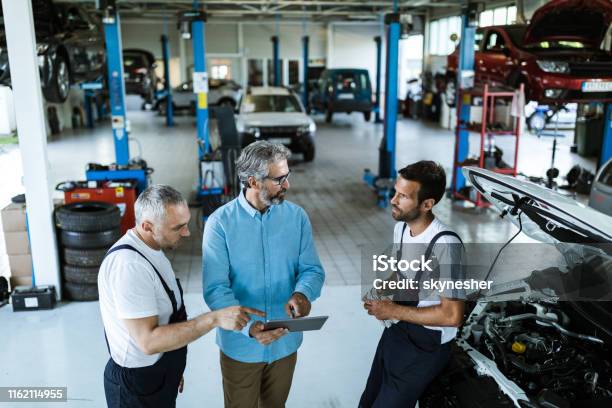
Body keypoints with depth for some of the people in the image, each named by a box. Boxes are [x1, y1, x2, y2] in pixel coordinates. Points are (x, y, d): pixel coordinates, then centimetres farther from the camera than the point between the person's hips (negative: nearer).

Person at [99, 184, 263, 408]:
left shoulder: (152, 248, 1)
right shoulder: (128, 265, -29)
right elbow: (148, 341, -30)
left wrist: (172, 369, 16)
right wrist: (214, 319, -32)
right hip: (138, 384, -8)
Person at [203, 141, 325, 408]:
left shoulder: (296, 216, -6)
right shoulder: (220, 223, -17)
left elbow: (312, 269, -5)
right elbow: (216, 289, -20)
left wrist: (303, 293, -28)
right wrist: (248, 326, -36)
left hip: (285, 342, 3)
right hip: (240, 344, -3)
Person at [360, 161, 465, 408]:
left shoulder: (444, 244, -29)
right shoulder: (401, 227, -2)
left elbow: (452, 316, -27)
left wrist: (393, 310, -23)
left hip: (424, 346, -8)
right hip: (395, 332, 8)